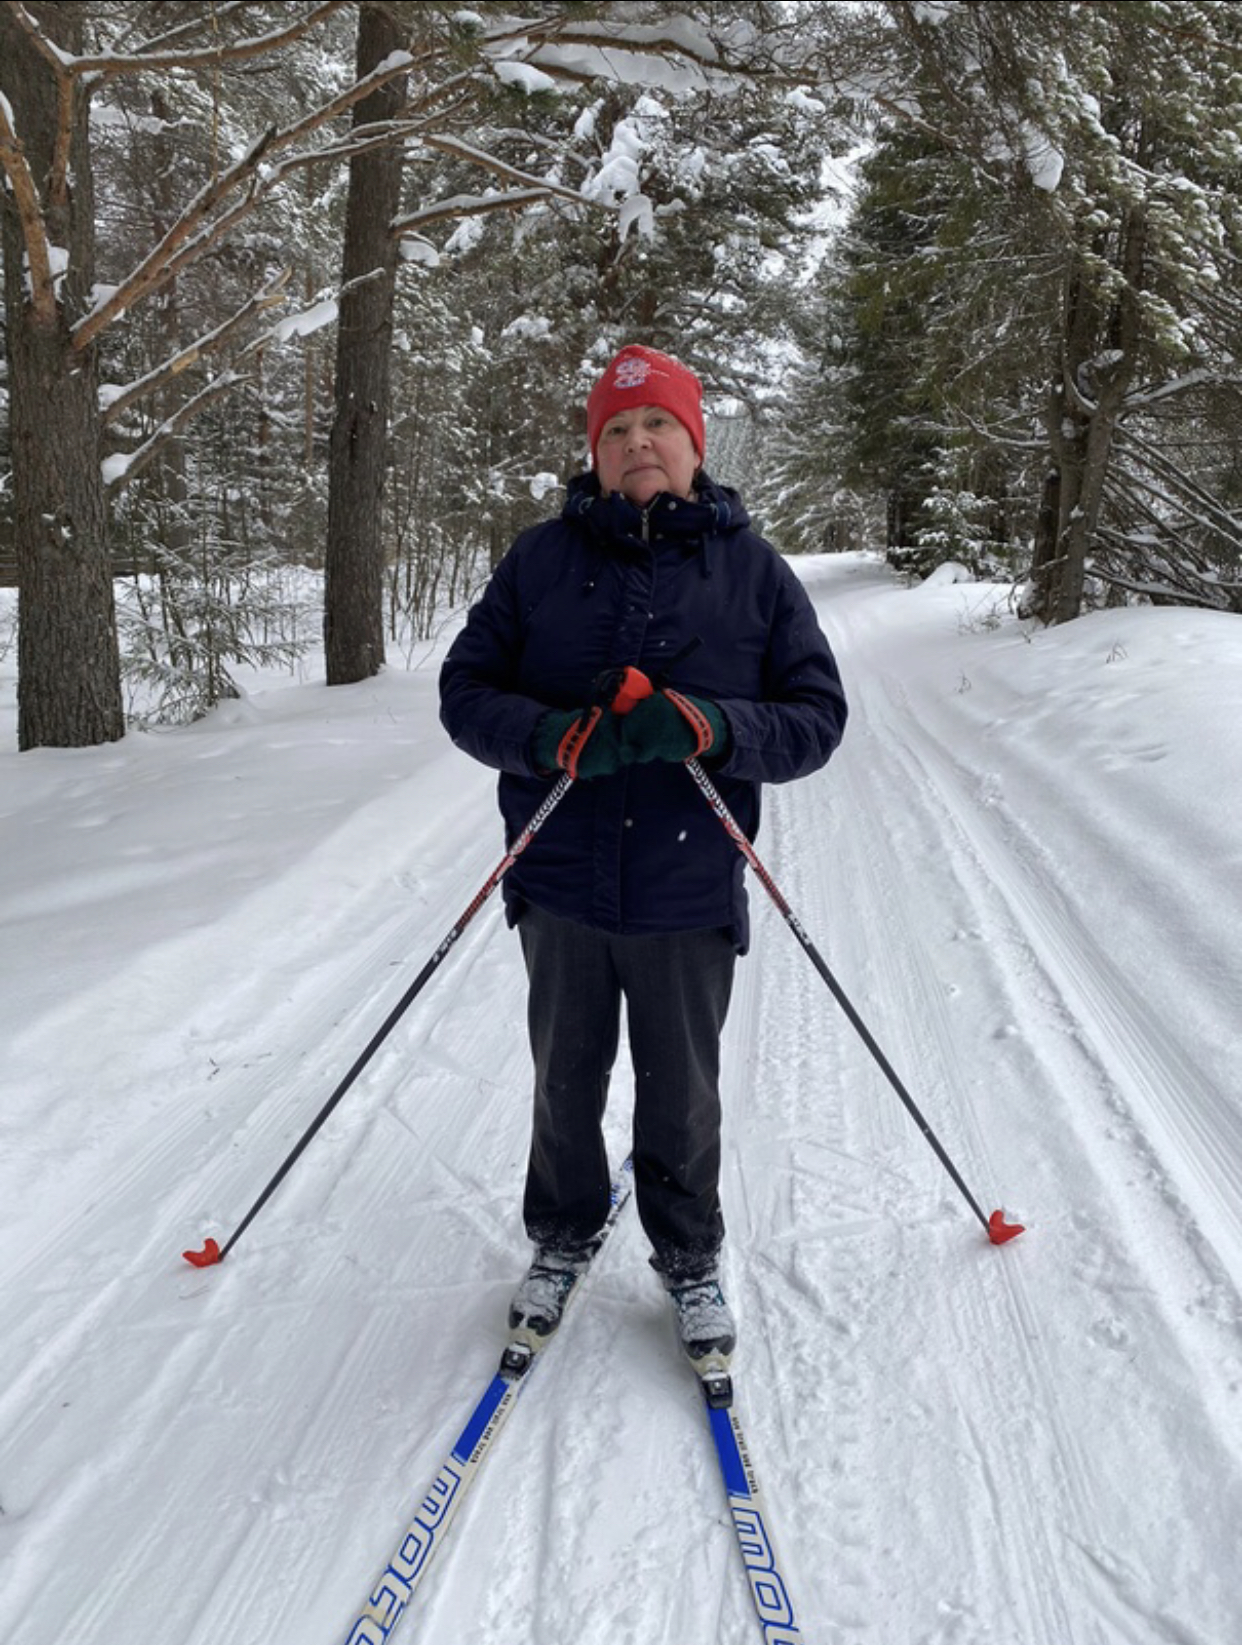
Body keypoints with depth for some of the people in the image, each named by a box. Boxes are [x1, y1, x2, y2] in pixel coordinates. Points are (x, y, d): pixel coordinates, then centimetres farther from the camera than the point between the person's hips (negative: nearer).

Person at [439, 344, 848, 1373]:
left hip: (689, 894, -1)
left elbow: (817, 717, 0)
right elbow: (466, 690, 3)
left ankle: (690, 1261, 38)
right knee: (565, 1084, 17)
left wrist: (704, 727, -20)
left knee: (682, 1097, 13)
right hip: (563, 884, 1)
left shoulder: (755, 571, 1)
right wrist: (557, 738, -18)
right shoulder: (543, 559, 2)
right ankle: (562, 1241, 42)